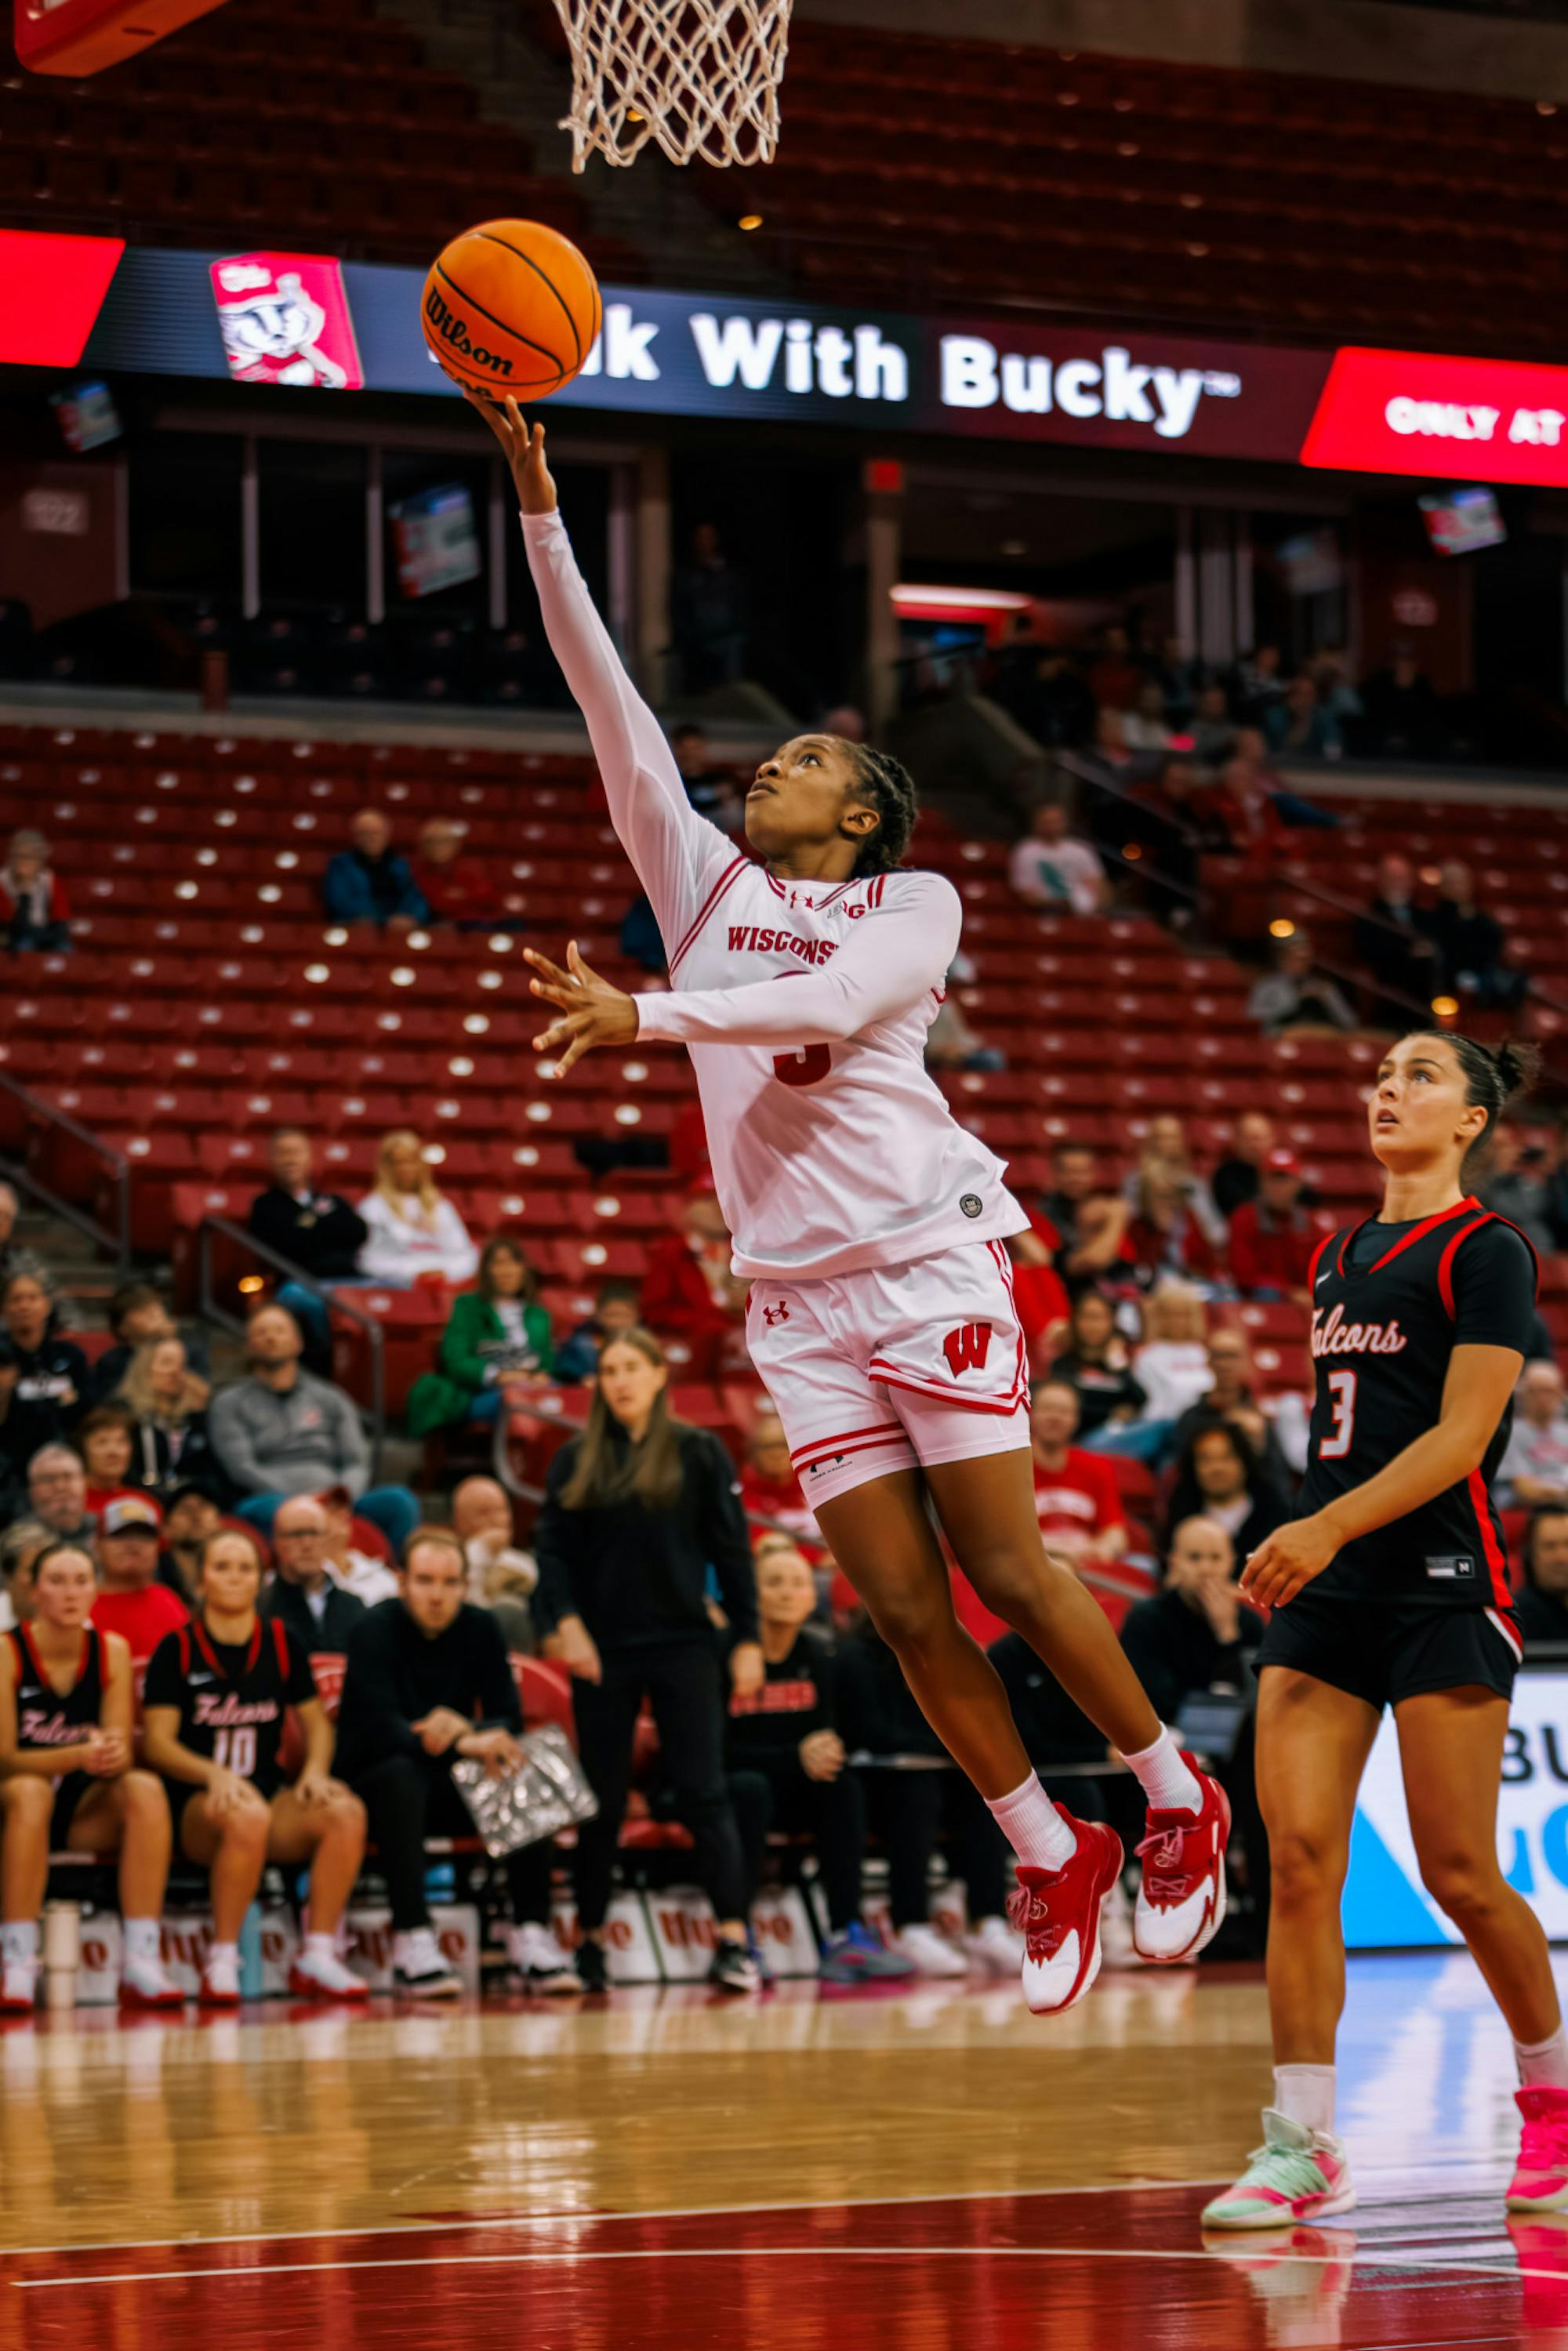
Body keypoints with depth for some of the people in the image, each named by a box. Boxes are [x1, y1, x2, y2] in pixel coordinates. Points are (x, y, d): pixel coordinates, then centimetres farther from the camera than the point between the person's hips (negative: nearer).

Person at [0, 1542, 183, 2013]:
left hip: (85, 1814, 4)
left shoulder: (111, 1651, -1)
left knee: (146, 1789, -26)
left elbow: (120, 1757, -3)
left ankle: (141, 1961, -30)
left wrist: (111, 1756, -29)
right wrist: (79, 1756, -31)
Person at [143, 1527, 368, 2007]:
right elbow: (158, 1743, -3)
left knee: (347, 1813, -27)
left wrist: (315, 1771, -4)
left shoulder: (282, 1645, 12)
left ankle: (317, 1958, -21)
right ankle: (222, 1963, -28)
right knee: (248, 1816, -39)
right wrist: (214, 1774, -21)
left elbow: (316, 1721, 18)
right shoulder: (177, 1650, 2)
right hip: (197, 1805, -4)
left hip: (272, 1796, 4)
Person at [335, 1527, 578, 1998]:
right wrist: (466, 1745, -41)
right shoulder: (376, 1631, -14)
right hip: (372, 1781, -4)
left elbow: (509, 1720, -5)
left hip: (453, 1788, 4)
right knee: (401, 1775, -37)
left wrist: (463, 1729, -29)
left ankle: (531, 1935, -25)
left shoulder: (481, 1629, 0)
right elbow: (382, 1730, -26)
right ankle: (413, 1944, -43)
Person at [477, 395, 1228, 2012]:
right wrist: (537, 502, -2)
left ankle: (1179, 1801, 13)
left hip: (928, 1259, -4)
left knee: (1006, 1571, -5)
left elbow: (826, 1005, -18)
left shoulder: (911, 902, 3)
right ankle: (1049, 1860, 14)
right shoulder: (706, 882, 13)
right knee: (902, 1609, 0)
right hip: (797, 1294, 4)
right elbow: (607, 699, 5)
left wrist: (646, 1016, -29)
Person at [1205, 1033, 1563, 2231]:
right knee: (1299, 1856, -5)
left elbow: (1461, 1435, -14)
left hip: (1443, 1584, -6)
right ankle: (1302, 2144, -4)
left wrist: (1330, 1527, -24)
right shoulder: (1338, 1258, 17)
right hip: (1325, 1591, 6)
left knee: (1459, 1871, -3)